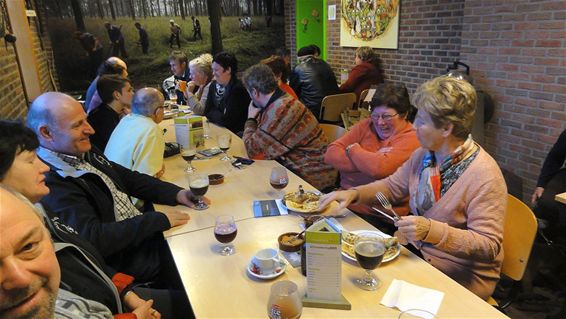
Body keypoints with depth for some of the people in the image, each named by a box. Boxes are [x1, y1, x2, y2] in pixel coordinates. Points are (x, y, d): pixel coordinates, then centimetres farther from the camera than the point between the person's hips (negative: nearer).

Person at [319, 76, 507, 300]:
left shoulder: (484, 176, -22)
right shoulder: (424, 154, -1)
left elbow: (489, 246, -22)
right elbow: (392, 186, 11)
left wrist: (432, 230, -36)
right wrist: (354, 194, -7)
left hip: (462, 279, -5)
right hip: (415, 255, 6)